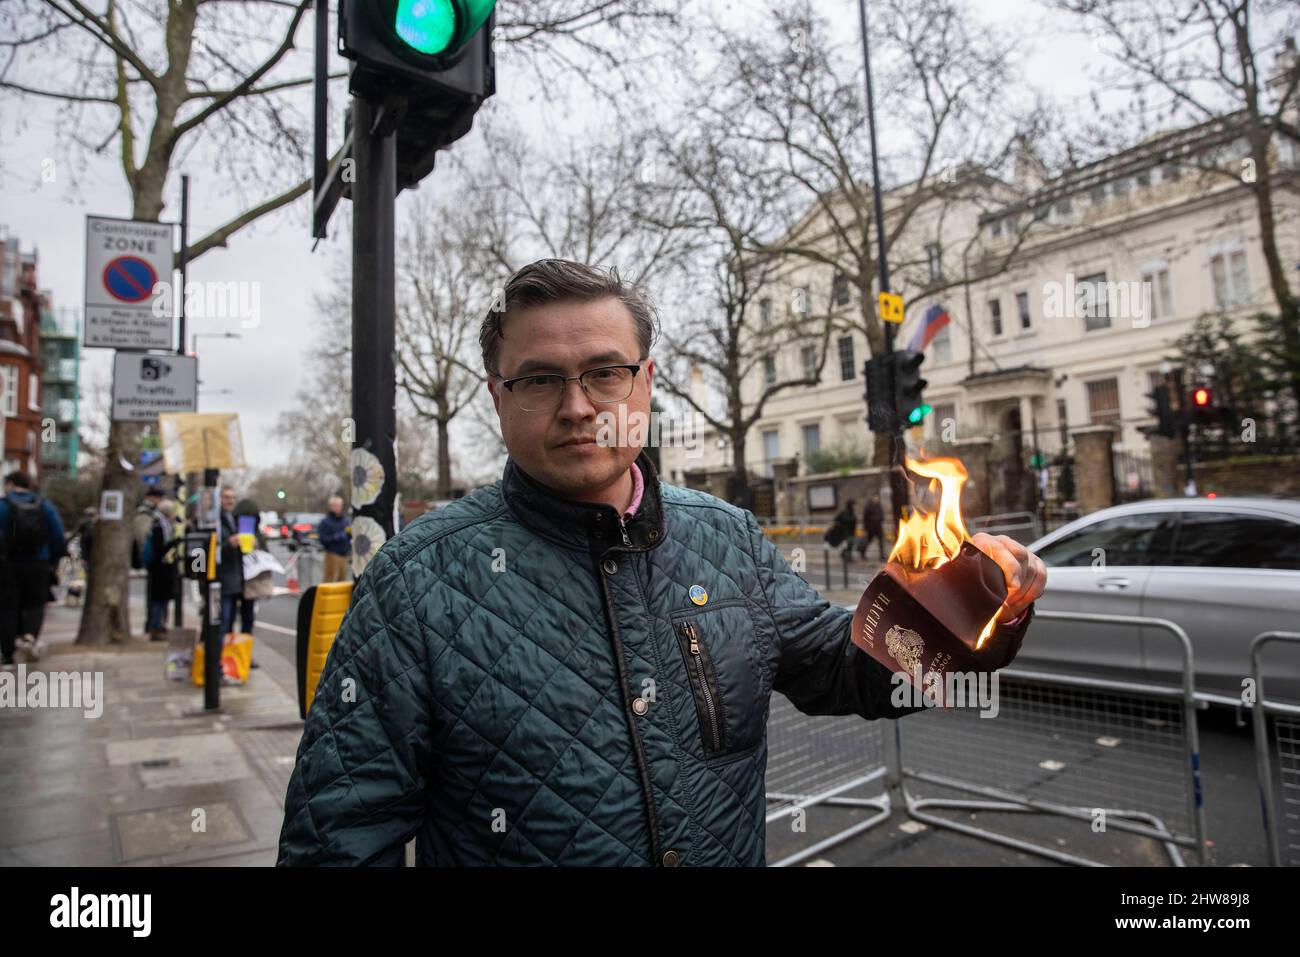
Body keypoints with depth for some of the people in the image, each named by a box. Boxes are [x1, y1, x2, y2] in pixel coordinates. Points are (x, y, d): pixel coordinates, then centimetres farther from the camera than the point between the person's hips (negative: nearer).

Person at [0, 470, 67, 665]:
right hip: (38, 564, 2)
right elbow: (59, 539, 3)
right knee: (34, 605, 13)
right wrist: (51, 560, 14)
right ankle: (30, 636, -12)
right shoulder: (46, 507, 5)